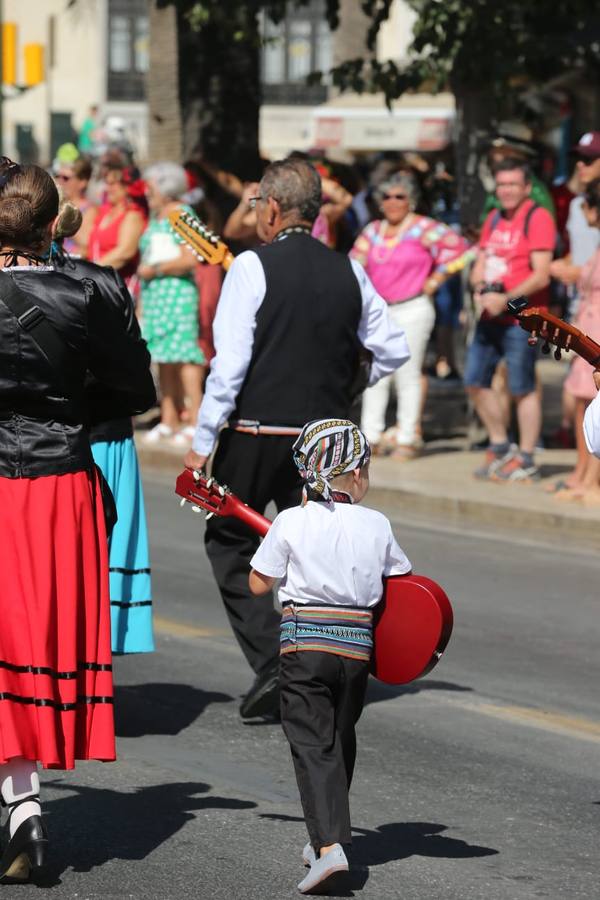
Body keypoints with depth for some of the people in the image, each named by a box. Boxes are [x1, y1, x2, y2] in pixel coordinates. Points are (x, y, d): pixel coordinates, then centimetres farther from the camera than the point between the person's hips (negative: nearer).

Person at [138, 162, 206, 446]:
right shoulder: (155, 217, 18)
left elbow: (189, 260, -17)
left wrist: (154, 270, -11)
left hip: (177, 292, -9)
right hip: (154, 294, 9)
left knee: (182, 354, -13)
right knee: (163, 358, 8)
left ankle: (195, 422, -14)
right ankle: (168, 420, 11)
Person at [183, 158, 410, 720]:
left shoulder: (252, 267, -11)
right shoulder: (348, 272, 4)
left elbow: (230, 364, -15)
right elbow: (393, 350, 8)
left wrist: (203, 441, -9)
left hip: (256, 434, -4)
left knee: (228, 542, 11)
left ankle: (270, 661, -3)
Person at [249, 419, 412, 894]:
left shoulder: (292, 522, -5)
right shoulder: (377, 525, 1)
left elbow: (258, 584, 2)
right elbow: (403, 579, 15)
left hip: (305, 642, -3)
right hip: (357, 645, 3)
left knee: (313, 745, -6)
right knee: (341, 742, 19)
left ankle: (329, 844, -22)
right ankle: (328, 833, 30)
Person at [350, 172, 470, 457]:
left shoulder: (422, 228, -6)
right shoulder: (373, 231, 12)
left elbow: (457, 247, -12)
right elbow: (357, 262, 16)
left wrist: (435, 280, -9)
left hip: (412, 311, -6)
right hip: (378, 312, 6)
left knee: (407, 375, -4)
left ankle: (407, 438, 1)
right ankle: (371, 436, 7)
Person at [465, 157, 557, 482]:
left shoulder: (537, 218, -9)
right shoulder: (494, 219, 16)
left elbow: (541, 275, -16)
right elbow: (479, 265, 17)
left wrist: (505, 299, -22)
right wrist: (481, 290, -5)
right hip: (491, 317, 8)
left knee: (523, 388, -4)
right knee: (475, 381, 10)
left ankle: (525, 460, 2)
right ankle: (500, 448, 23)